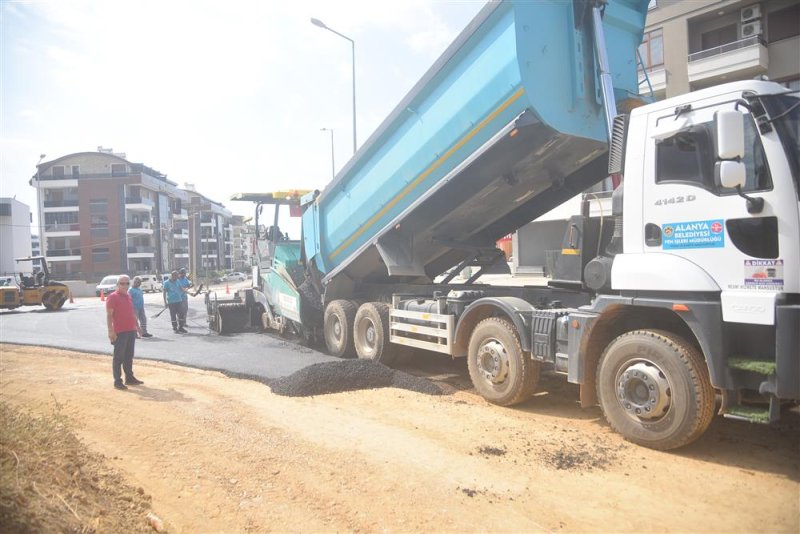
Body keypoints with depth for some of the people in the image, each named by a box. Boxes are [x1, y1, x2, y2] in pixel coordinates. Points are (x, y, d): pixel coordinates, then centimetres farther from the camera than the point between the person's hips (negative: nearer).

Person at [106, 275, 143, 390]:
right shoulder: (113, 297, -9)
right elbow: (109, 315, -14)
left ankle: (129, 378, 23)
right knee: (119, 357, -3)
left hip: (131, 331, 8)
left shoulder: (128, 296, 15)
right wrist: (111, 331, -20)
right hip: (120, 332, -8)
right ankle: (117, 381, 2)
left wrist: (137, 325, 23)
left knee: (129, 356, 14)